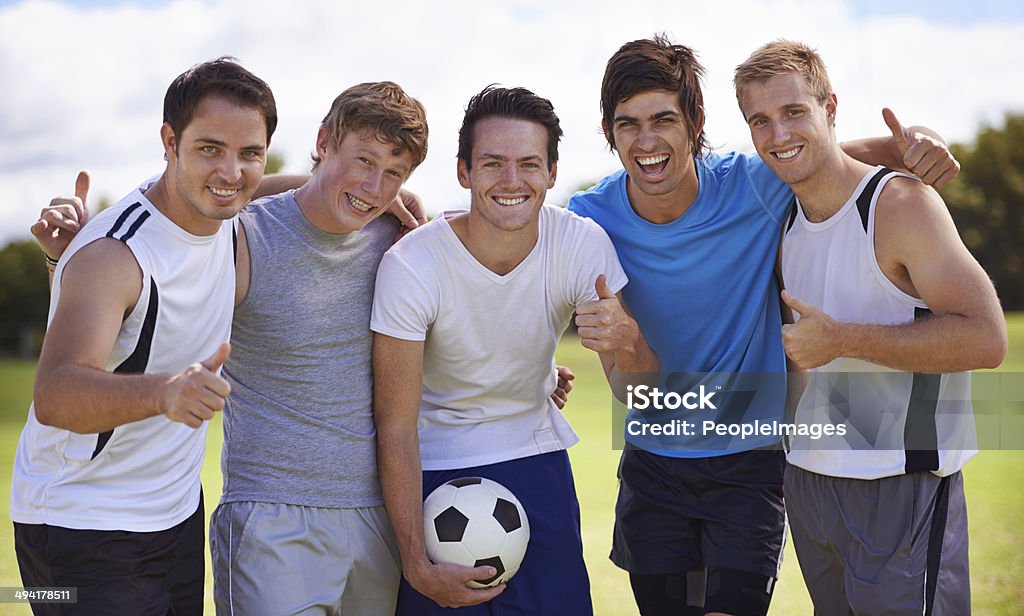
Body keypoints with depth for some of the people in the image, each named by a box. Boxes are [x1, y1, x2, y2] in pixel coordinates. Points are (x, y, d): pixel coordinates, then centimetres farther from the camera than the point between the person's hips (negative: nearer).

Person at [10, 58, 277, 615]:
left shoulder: (225, 215, -2)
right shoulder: (113, 254, -25)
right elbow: (53, 396, -39)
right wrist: (163, 391, -59)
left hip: (177, 515, 8)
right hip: (81, 528, -7)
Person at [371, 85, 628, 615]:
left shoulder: (583, 244, -16)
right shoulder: (410, 267, -24)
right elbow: (396, 428, -18)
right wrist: (417, 565, -21)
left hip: (536, 459, 3)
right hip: (435, 469, -2)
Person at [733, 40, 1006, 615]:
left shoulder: (900, 202, -14)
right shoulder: (784, 219, 8)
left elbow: (985, 339, -21)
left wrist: (843, 339, -22)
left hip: (903, 488, -7)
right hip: (809, 477, 7)